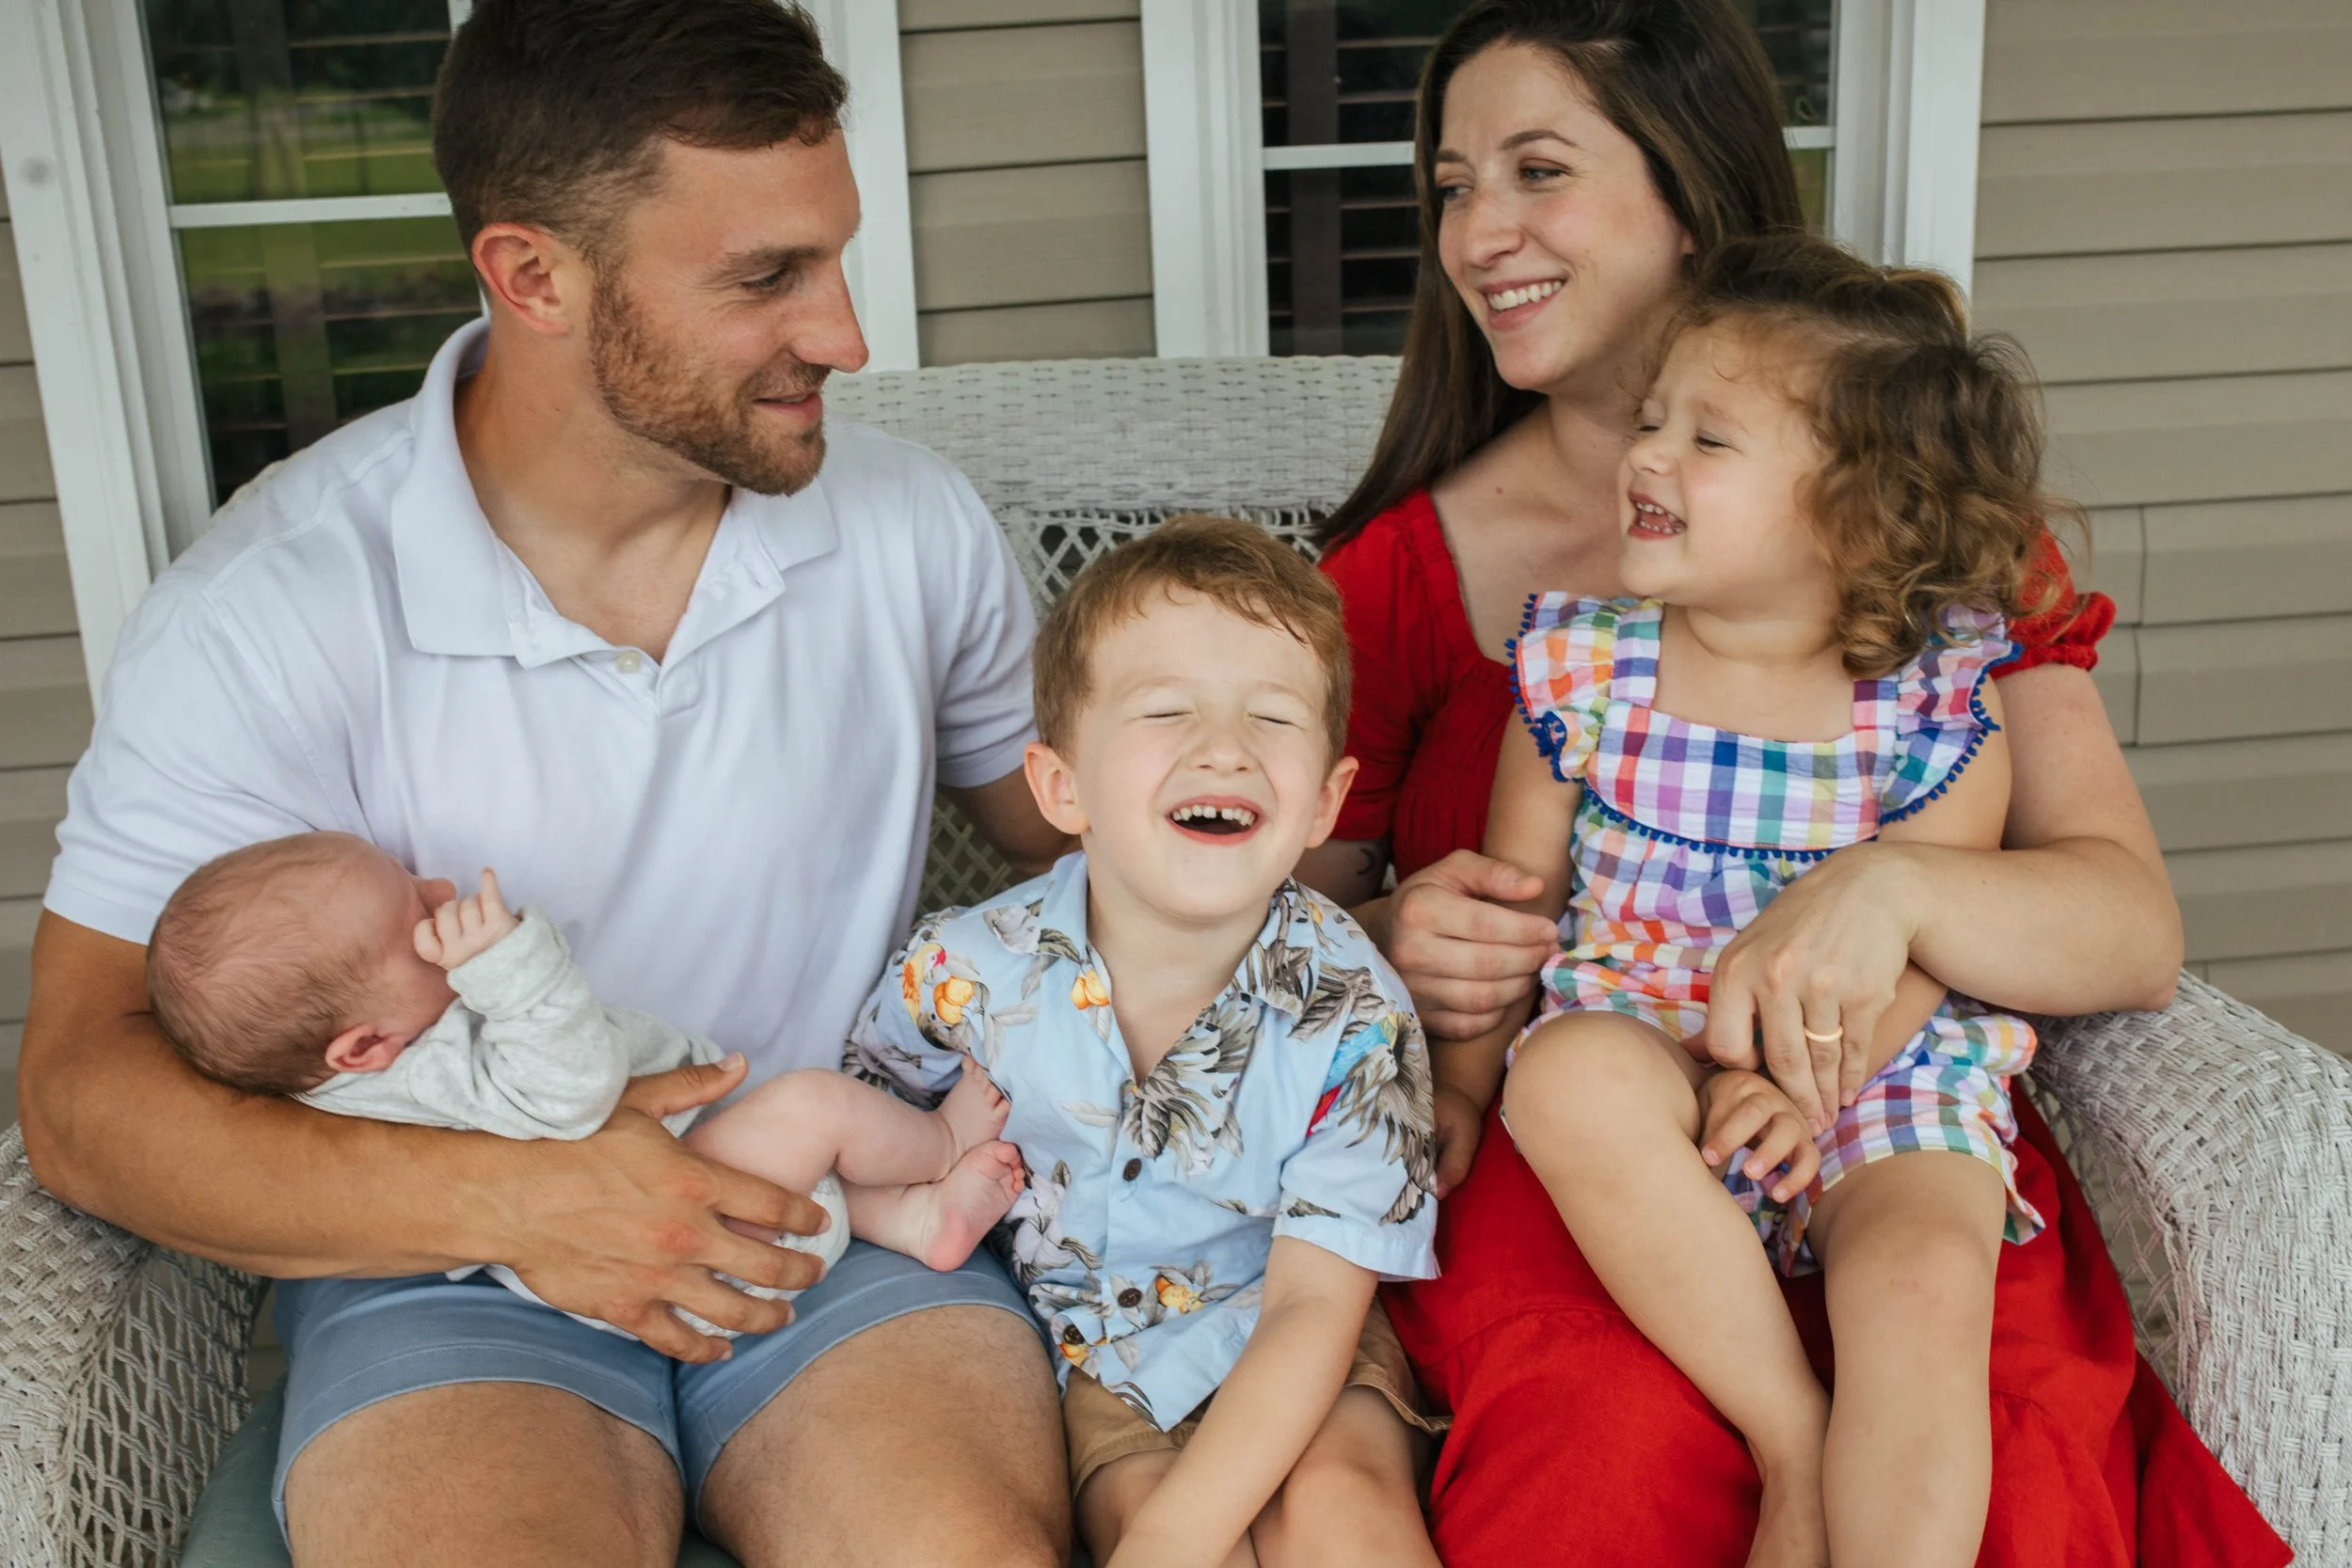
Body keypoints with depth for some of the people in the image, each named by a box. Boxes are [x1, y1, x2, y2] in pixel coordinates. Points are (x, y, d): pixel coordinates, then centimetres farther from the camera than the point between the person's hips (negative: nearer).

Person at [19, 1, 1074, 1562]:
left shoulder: (914, 525, 2)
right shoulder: (265, 612, -10)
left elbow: (1092, 845, 15)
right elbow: (81, 1084, -10)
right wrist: (501, 1195, -23)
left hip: (856, 1221, 3)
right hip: (450, 1262, -2)